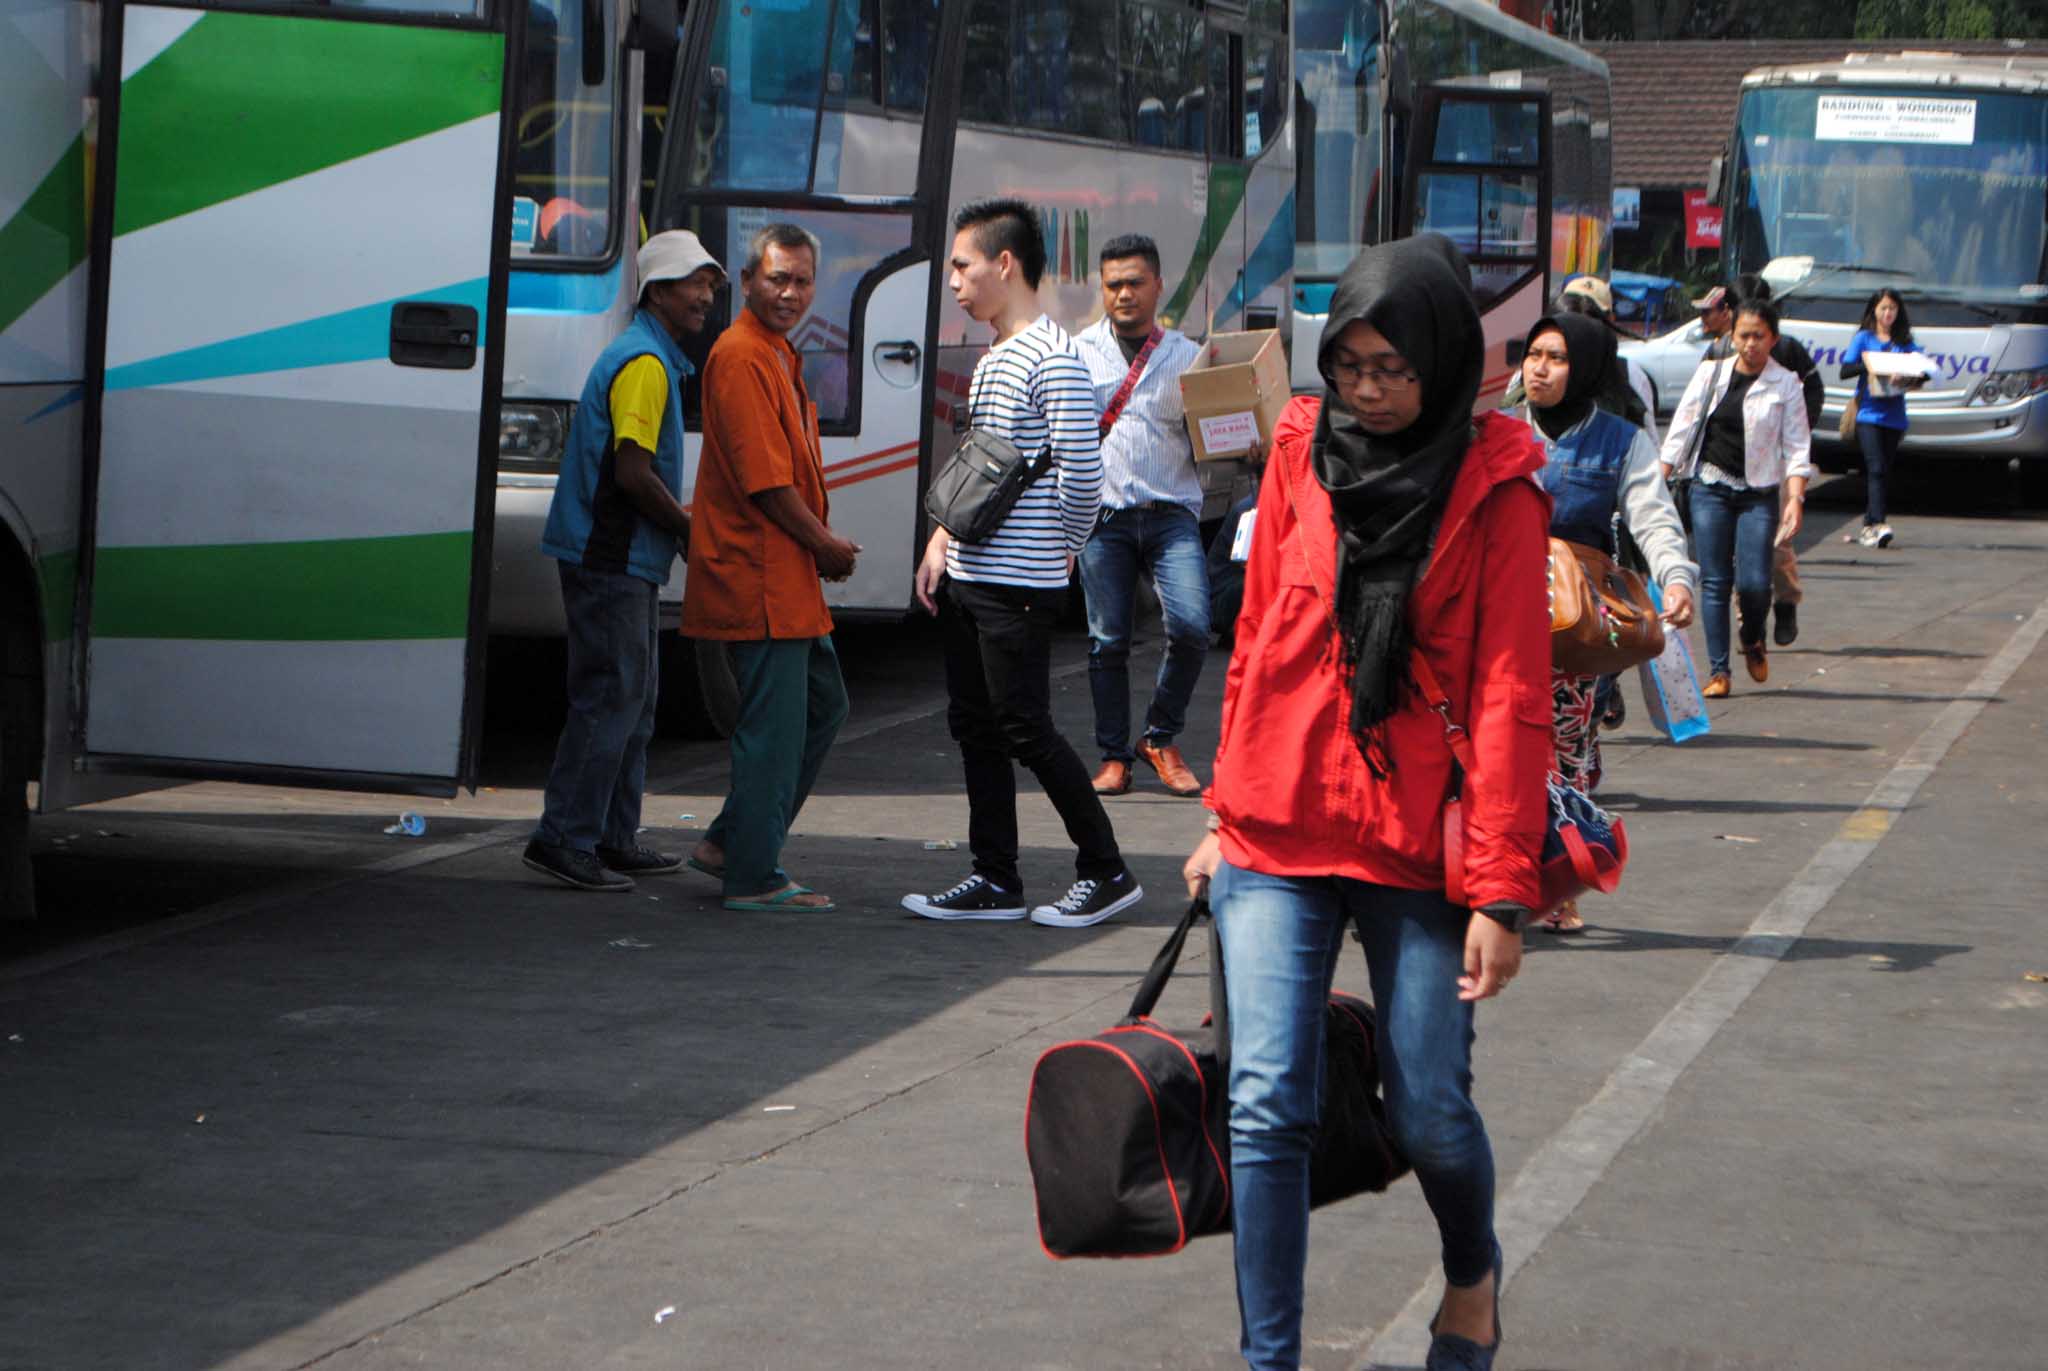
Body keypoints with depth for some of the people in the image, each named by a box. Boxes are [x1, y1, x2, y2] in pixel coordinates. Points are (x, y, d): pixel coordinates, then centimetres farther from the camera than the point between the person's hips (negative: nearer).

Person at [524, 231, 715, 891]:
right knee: (610, 699, -9)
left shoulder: (653, 358, 19)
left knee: (634, 700, 14)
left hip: (626, 561, 11)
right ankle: (564, 838, -6)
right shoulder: (644, 364, -15)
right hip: (611, 563, -11)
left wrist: (679, 528, 14)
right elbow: (632, 472, -22)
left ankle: (615, 838, 19)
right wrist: (689, 528, -10)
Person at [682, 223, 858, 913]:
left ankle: (730, 843, 22)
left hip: (789, 573, 11)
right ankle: (753, 878, 2)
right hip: (757, 578, -11)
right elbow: (764, 478, -20)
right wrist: (825, 544, -9)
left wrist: (823, 543, 10)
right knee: (774, 723, -6)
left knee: (823, 703, 17)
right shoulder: (741, 357, -15)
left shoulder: (779, 356, 18)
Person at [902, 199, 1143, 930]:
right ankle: (995, 880, 15)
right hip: (967, 577, 9)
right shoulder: (991, 360, 16)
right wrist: (942, 540, 14)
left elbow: (1083, 472, -18)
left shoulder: (1052, 360, -15)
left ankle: (1106, 871, 4)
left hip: (1017, 586, -9)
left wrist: (1063, 549, -7)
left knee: (1025, 728, -6)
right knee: (975, 726, 10)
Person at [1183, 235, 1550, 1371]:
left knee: (1428, 1110, 3)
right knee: (1266, 1105, -7)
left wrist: (1501, 889, -10)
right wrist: (1225, 813, 13)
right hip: (1277, 830, 2)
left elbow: (1510, 694, -6)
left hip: (1417, 841, -2)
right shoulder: (1303, 449, 5)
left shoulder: (1494, 487, -4)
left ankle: (1472, 1275, 35)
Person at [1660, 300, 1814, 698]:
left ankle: (1753, 641, 22)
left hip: (1758, 493, -1)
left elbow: (1797, 448, 0)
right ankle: (1718, 670, 3)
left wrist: (1795, 498, -12)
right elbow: (1681, 430, 9)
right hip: (1709, 489, 2)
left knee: (1754, 583, -10)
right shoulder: (1710, 375, 7)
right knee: (1714, 581, -3)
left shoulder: (1785, 385, 2)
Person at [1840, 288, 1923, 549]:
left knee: (1883, 471, 7)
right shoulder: (1863, 338, 4)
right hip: (1868, 412, -3)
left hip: (1894, 416, 3)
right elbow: (1845, 371, -4)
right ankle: (1877, 525, -24)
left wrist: (1914, 376, -20)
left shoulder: (1905, 342, 12)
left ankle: (1869, 525, 14)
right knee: (1876, 468, -15)